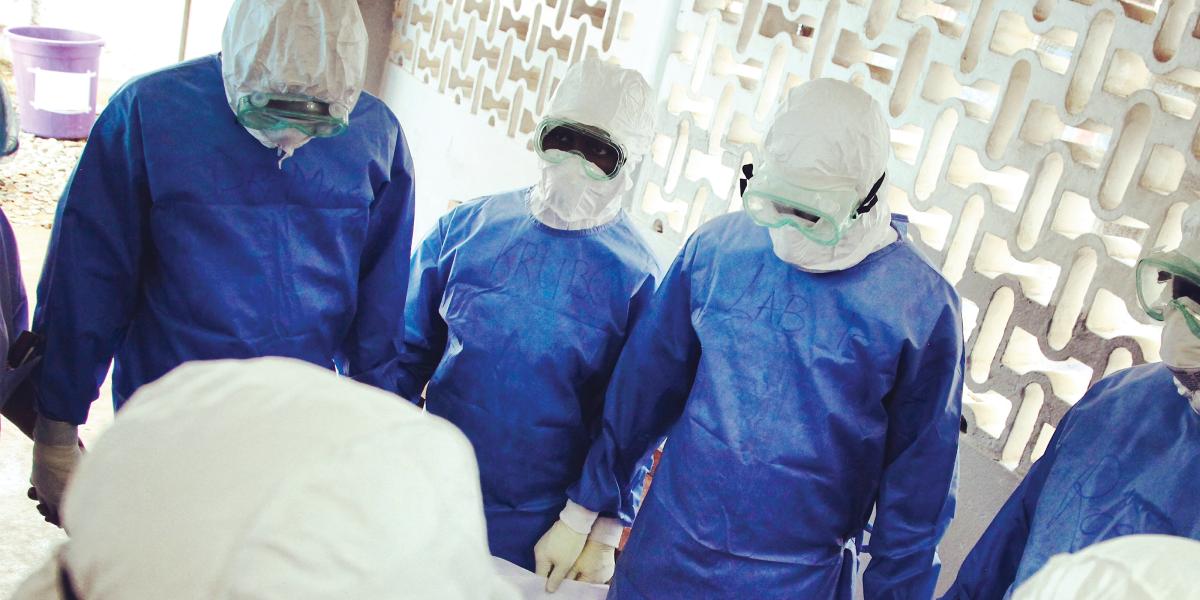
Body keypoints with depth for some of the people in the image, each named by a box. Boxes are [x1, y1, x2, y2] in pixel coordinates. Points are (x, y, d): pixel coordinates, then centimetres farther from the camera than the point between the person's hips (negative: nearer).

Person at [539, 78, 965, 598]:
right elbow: (646, 384, 2)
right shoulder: (716, 246, -7)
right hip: (665, 549, 3)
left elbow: (916, 478, -4)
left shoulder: (924, 309, -13)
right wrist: (588, 504, 7)